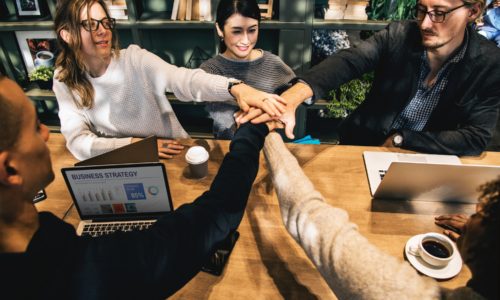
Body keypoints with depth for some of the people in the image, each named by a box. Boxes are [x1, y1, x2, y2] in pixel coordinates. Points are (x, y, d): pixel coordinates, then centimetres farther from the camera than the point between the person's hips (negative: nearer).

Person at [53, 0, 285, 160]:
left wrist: (235, 87, -48)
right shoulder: (65, 81, -5)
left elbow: (183, 79, -30)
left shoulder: (134, 58, -13)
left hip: (174, 156, -2)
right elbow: (78, 142, -11)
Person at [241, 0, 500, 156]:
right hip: (362, 145, 1)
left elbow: (476, 138, -13)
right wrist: (290, 98, -49)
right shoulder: (398, 35, -12)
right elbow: (346, 61, -30)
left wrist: (399, 139, -17)